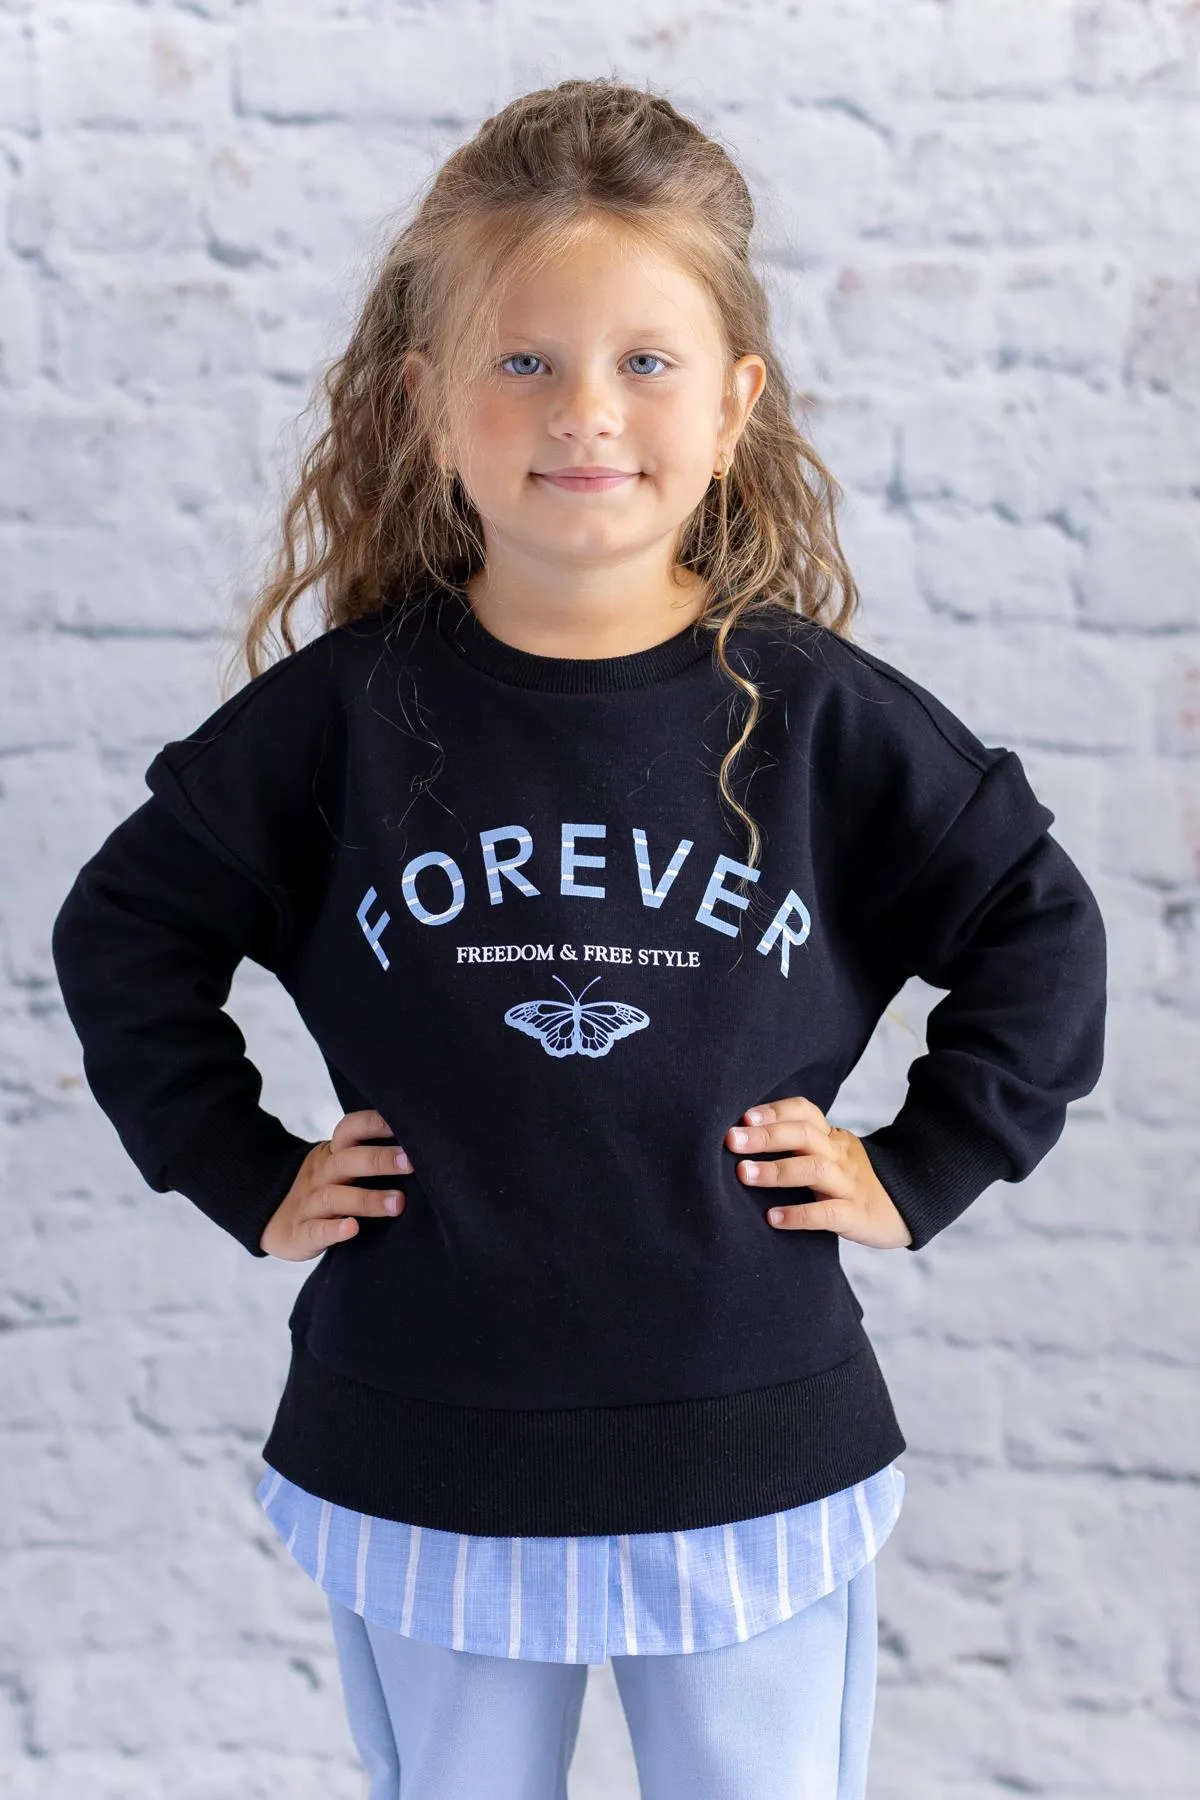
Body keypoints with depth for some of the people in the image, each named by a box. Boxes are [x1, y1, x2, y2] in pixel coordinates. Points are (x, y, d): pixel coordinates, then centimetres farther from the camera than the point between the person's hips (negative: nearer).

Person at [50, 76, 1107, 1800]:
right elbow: (124, 930, 5)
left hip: (754, 1456, 0)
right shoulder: (349, 709, -7)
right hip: (424, 1461, 1)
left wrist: (920, 1170, -3)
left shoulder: (815, 711, -8)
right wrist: (248, 1177, 0)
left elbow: (1041, 927, 3)